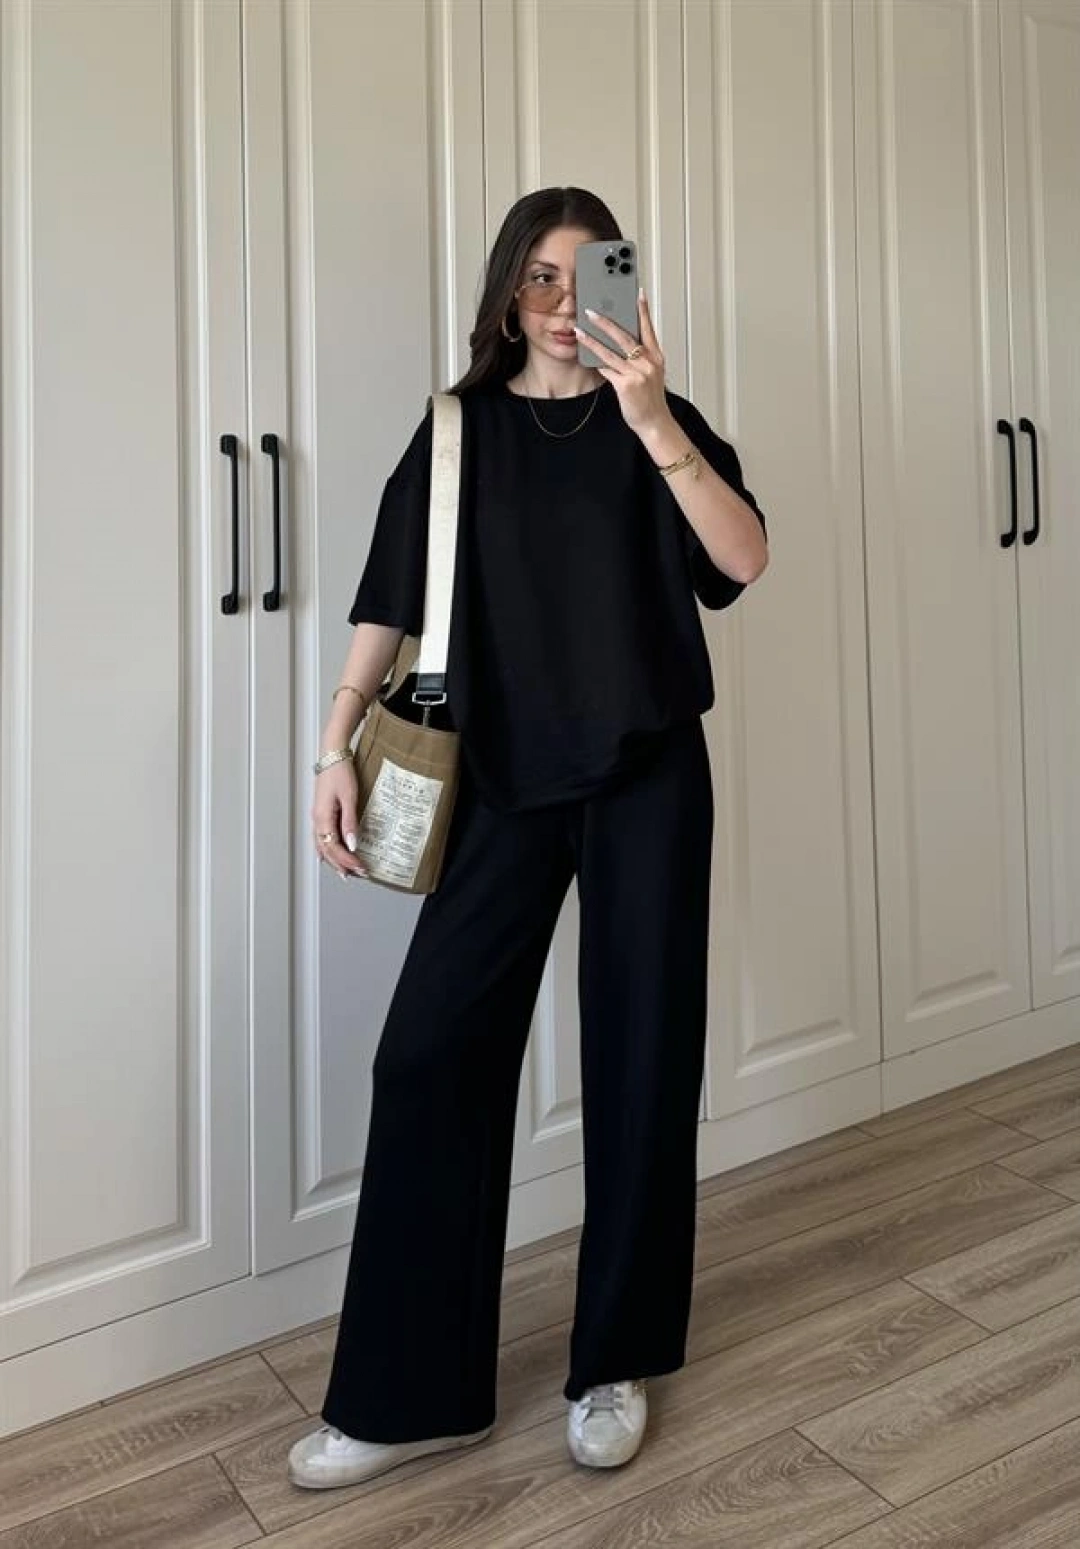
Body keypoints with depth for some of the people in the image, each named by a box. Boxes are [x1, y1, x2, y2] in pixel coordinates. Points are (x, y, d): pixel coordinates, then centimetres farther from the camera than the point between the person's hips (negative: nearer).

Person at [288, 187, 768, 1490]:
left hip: (646, 776, 0)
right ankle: (412, 1393, 8)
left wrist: (653, 421, -23)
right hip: (505, 778, 1)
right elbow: (394, 601, 5)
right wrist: (336, 746, -5)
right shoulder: (461, 428, 9)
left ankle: (615, 1365, 22)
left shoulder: (654, 420, 6)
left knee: (641, 1059, 3)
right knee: (430, 1051, -6)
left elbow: (742, 560, -11)